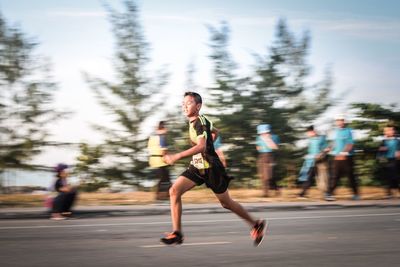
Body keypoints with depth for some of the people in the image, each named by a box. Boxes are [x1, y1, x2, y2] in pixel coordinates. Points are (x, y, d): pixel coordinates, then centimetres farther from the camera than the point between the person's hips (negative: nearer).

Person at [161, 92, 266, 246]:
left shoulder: (200, 122, -19)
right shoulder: (194, 122, 9)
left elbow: (201, 146, -34)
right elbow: (215, 131, 26)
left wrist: (177, 157, -38)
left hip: (211, 168, -8)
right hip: (197, 167, 8)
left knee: (226, 203, 5)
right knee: (174, 190, -11)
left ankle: (256, 225, 26)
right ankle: (177, 233, -11)